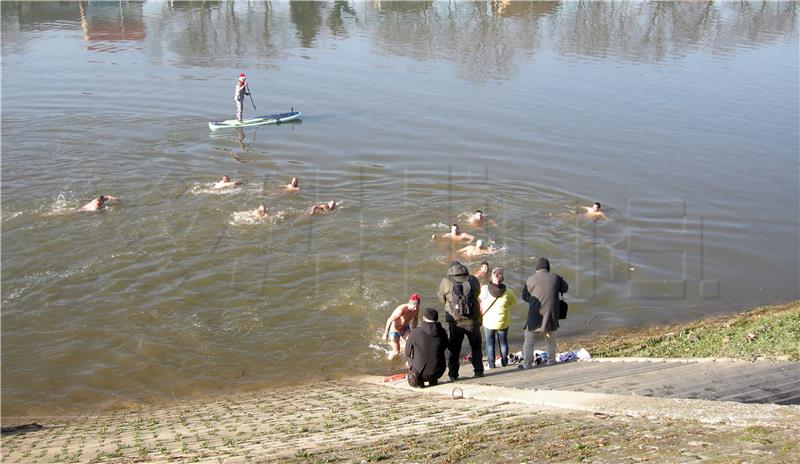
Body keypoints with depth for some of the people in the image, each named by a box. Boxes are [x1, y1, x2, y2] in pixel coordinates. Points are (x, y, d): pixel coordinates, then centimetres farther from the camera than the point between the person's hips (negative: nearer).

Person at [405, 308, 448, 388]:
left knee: (410, 358, 27)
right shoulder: (442, 332, -8)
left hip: (420, 372, -2)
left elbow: (408, 352, -1)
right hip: (438, 372, 2)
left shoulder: (415, 332, -15)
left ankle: (419, 380, 17)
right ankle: (433, 380, 24)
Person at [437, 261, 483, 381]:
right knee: (476, 347, 19)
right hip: (472, 321, 1)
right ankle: (479, 371, 21)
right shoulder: (473, 280, -2)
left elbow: (441, 298, 4)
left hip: (454, 323, -1)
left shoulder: (445, 282, -7)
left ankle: (453, 375, 10)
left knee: (454, 350, 10)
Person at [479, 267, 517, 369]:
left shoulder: (484, 289, -19)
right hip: (503, 322, 0)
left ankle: (491, 363, 16)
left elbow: (478, 298, 0)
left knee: (490, 343, 14)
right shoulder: (507, 292, -18)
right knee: (503, 342, 20)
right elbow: (514, 302, 0)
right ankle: (504, 361, 29)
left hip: (488, 321, 0)